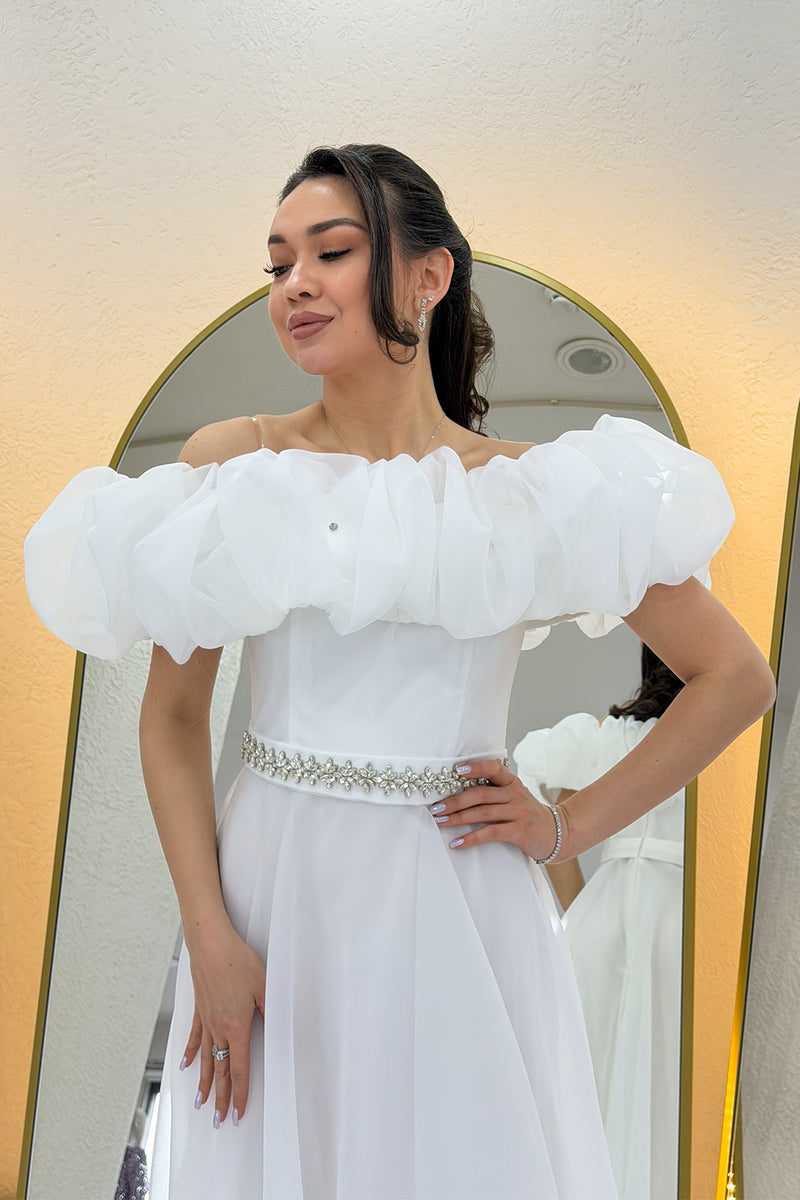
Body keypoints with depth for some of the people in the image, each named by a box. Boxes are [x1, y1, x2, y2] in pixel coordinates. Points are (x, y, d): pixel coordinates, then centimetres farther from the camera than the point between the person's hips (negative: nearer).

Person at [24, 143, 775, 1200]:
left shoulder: (528, 494, -4)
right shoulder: (232, 465, -1)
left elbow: (738, 678, 2)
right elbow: (173, 717, 1)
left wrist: (571, 826, -3)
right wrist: (210, 940, -6)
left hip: (461, 908, 0)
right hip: (272, 891, 1)